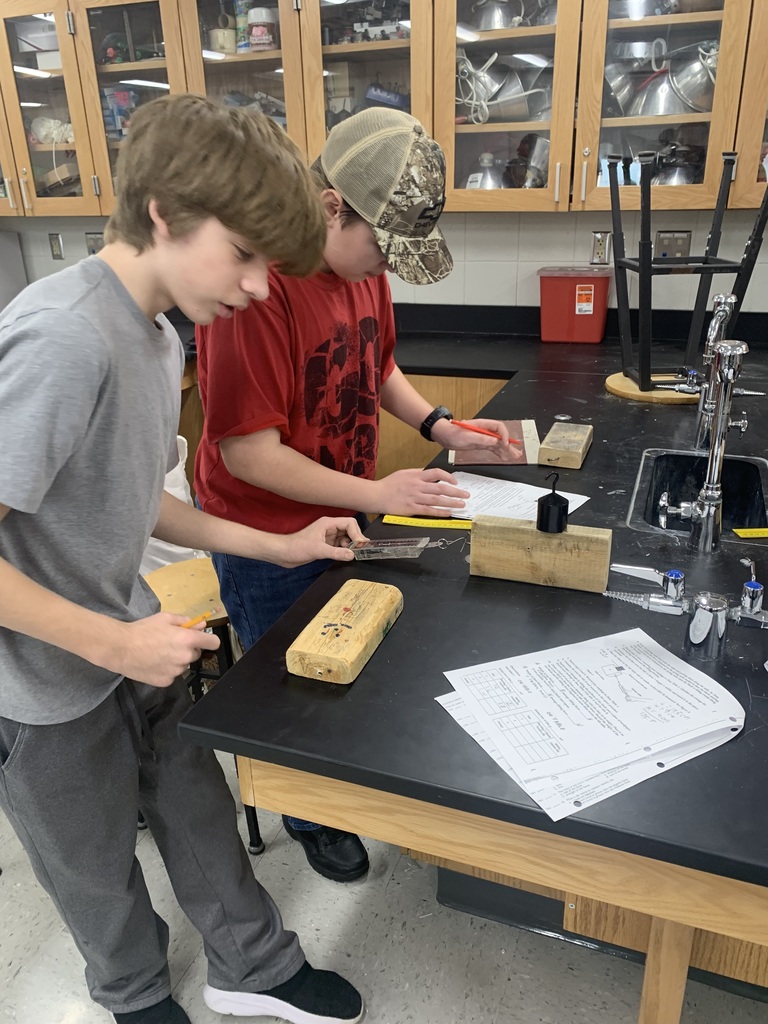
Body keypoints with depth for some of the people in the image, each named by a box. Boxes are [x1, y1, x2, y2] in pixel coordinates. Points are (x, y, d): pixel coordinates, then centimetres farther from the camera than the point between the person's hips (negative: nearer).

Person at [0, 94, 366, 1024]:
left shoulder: (159, 336, 0)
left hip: (135, 647, 7)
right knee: (97, 867, 19)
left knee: (199, 810, 22)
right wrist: (113, 643, -23)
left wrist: (279, 547, 4)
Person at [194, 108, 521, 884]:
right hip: (269, 538, -6)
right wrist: (375, 494, -25)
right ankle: (309, 819, 44)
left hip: (343, 515, 7)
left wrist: (440, 427, -3)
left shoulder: (363, 262, -2)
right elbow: (247, 452, -26)